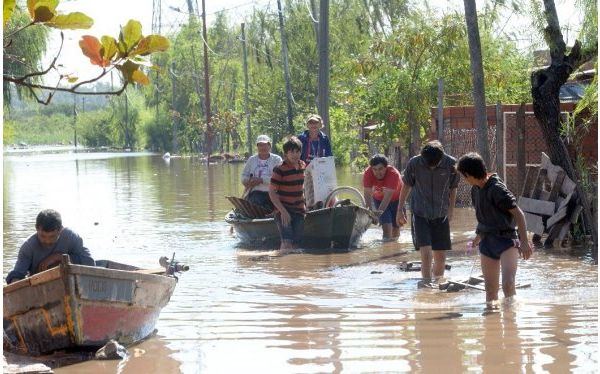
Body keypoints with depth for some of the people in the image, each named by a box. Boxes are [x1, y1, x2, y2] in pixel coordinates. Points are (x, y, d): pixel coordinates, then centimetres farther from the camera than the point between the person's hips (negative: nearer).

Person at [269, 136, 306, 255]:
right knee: (287, 243, -17)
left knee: (296, 243, 4)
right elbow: (271, 192, -13)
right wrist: (283, 211, -18)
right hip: (284, 210, -6)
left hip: (299, 209, 6)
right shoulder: (280, 170, -13)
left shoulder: (302, 166, 6)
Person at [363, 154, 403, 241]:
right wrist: (371, 210, -47)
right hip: (379, 199, 1)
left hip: (396, 198, -1)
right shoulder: (367, 174, -30)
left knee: (396, 223, 5)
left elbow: (388, 196, -44)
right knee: (385, 220, -14)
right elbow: (368, 193, -33)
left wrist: (380, 210, -56)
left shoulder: (393, 174, -38)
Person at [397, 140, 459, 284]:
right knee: (426, 253, -14)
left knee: (440, 256, 5)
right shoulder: (414, 163, -14)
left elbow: (452, 189, 5)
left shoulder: (451, 164, -12)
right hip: (420, 214, -2)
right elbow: (407, 186, 3)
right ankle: (426, 282, -9)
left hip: (441, 214, 2)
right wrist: (400, 210, 8)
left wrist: (450, 211, 14)